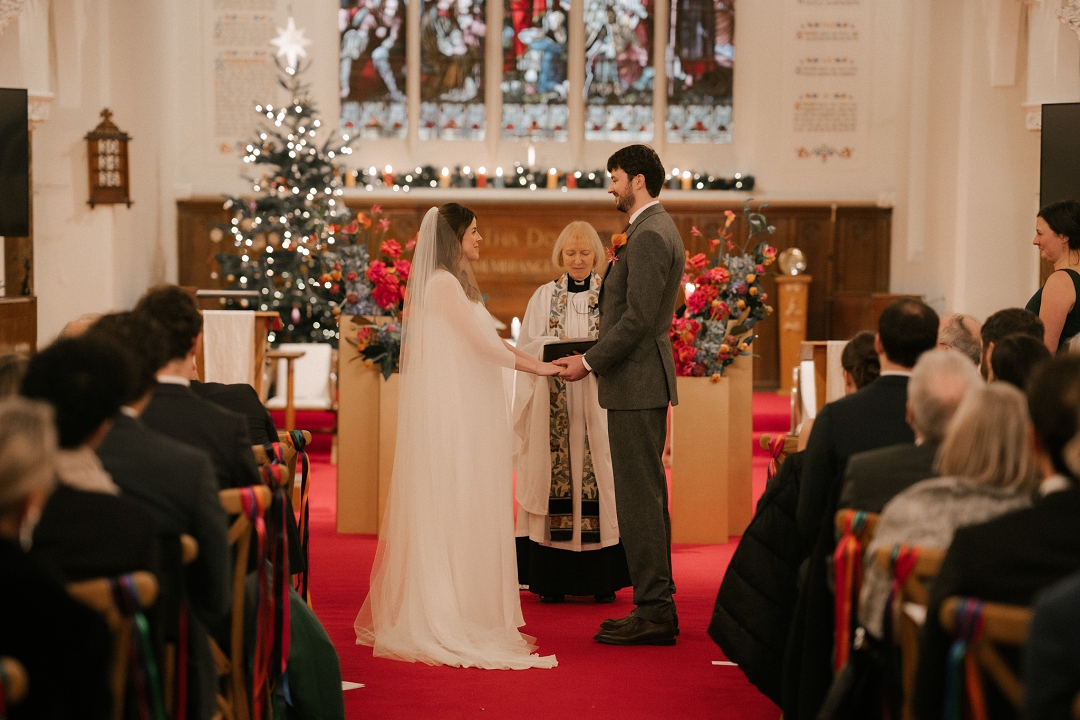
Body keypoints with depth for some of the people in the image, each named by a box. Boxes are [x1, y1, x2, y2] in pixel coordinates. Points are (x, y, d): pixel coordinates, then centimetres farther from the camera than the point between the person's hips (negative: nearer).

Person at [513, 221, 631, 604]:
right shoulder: (544, 296, 12)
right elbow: (526, 345, 6)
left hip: (598, 403, 0)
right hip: (553, 404, 1)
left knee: (596, 475, -6)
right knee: (554, 474, -4)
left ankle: (602, 578, -2)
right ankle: (552, 579, -2)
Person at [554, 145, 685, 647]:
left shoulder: (648, 236, -16)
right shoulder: (658, 229, 18)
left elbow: (638, 318, -21)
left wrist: (589, 362, -15)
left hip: (636, 382, -11)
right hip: (645, 382, 11)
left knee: (639, 497, -8)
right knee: (647, 495, 14)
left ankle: (653, 613, -5)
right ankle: (657, 605, 19)